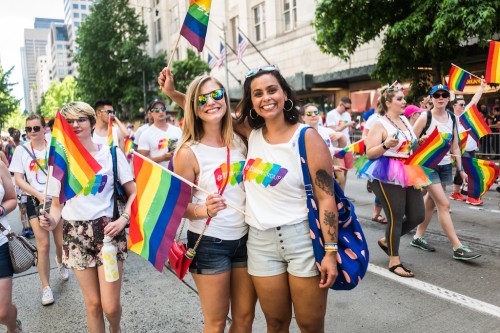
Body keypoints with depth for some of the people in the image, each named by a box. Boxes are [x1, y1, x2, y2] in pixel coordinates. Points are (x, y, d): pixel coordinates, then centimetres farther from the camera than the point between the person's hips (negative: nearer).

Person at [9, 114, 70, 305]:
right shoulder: (21, 150, 0)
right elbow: (18, 179, -2)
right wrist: (38, 194, -14)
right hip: (35, 201, 0)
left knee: (62, 243, 7)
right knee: (43, 245, -4)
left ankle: (60, 263, 42)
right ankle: (46, 287, 10)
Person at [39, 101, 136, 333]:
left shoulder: (111, 153, -1)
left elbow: (134, 193, 1)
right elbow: (57, 203, 9)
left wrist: (123, 220, -14)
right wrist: (52, 221, -12)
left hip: (108, 231, -2)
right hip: (75, 234, 2)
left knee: (110, 306, -2)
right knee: (93, 303, 8)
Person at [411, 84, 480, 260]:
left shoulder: (452, 118, 7)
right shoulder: (425, 117, -9)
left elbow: (455, 146, 9)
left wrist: (461, 169, 5)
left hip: (445, 166, 6)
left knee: (430, 202, 12)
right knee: (444, 204, -10)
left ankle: (418, 237, 25)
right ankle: (458, 248, -6)